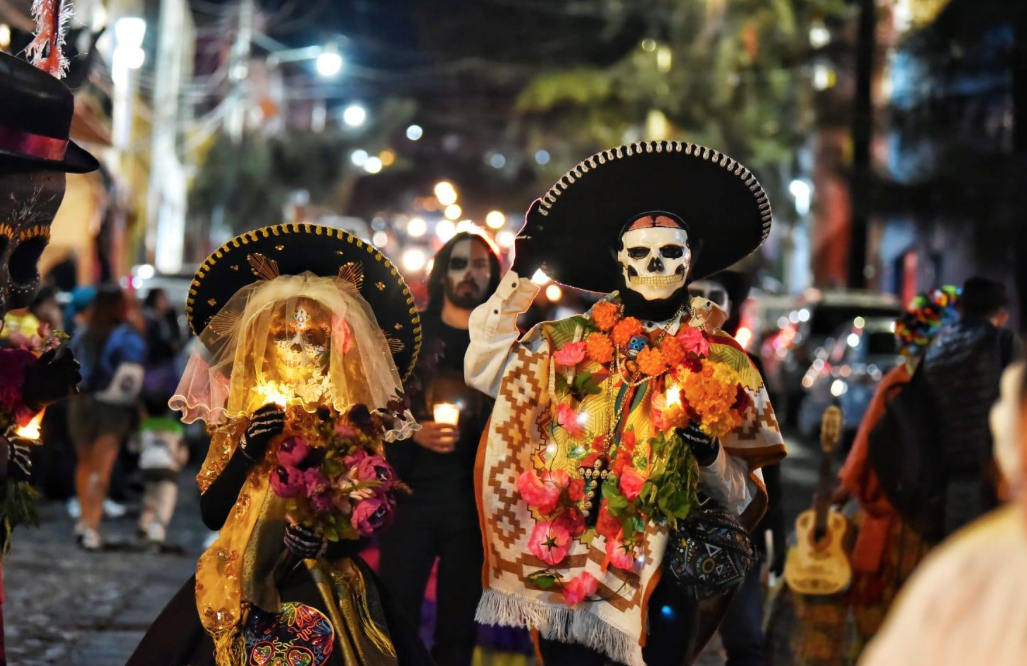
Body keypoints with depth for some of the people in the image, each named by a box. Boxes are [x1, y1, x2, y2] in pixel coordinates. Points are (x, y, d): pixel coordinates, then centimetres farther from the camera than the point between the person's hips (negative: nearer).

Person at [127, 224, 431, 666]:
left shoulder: (351, 421, 0)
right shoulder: (242, 416, 5)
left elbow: (371, 515, -4)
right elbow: (211, 513, 0)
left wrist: (327, 542, -21)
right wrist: (247, 452, -12)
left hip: (326, 589, -1)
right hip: (243, 586, 1)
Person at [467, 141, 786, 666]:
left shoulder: (722, 362, 6)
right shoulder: (570, 344, 9)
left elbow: (742, 492, 8)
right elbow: (484, 370, -3)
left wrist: (708, 451, -13)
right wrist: (520, 280, -4)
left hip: (663, 564, -1)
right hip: (567, 555, 1)